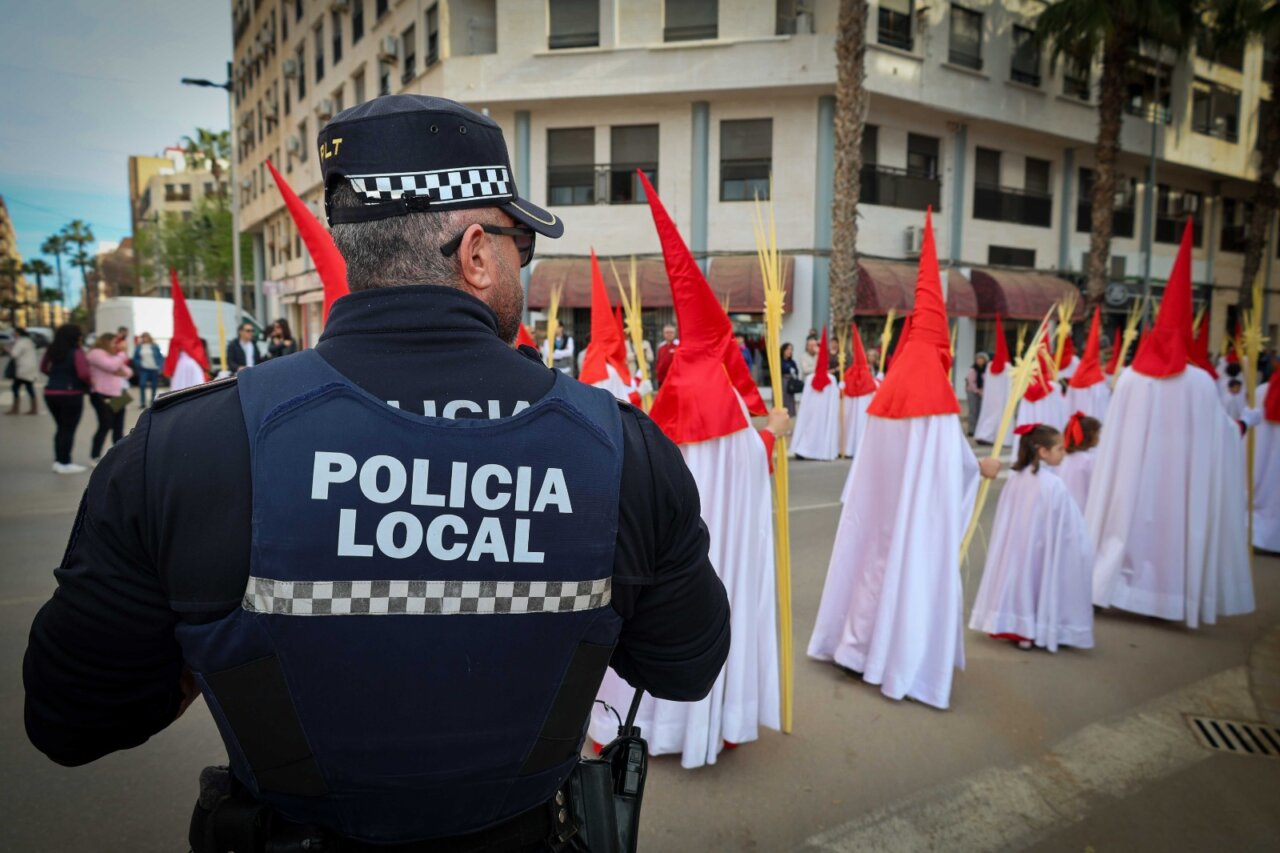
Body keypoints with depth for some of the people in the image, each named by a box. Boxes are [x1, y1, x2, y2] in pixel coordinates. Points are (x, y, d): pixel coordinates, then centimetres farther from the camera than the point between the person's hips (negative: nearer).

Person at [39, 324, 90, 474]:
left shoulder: (52, 351, 6)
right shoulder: (76, 352, -15)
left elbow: (43, 368, 18)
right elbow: (83, 374, -23)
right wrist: (90, 381, -5)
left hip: (51, 393, 7)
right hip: (71, 394, -7)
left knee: (60, 428, 17)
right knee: (69, 429, 2)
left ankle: (58, 461, 19)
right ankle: (64, 464, 5)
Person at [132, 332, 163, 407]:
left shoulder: (155, 347, 1)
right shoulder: (138, 347, 5)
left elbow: (160, 357, 0)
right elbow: (135, 358, 11)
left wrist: (160, 366, -8)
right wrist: (139, 364, -6)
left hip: (154, 369, 0)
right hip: (143, 369, 0)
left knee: (154, 386, 5)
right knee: (142, 385, -9)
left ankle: (153, 402, 17)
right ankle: (143, 403, -4)